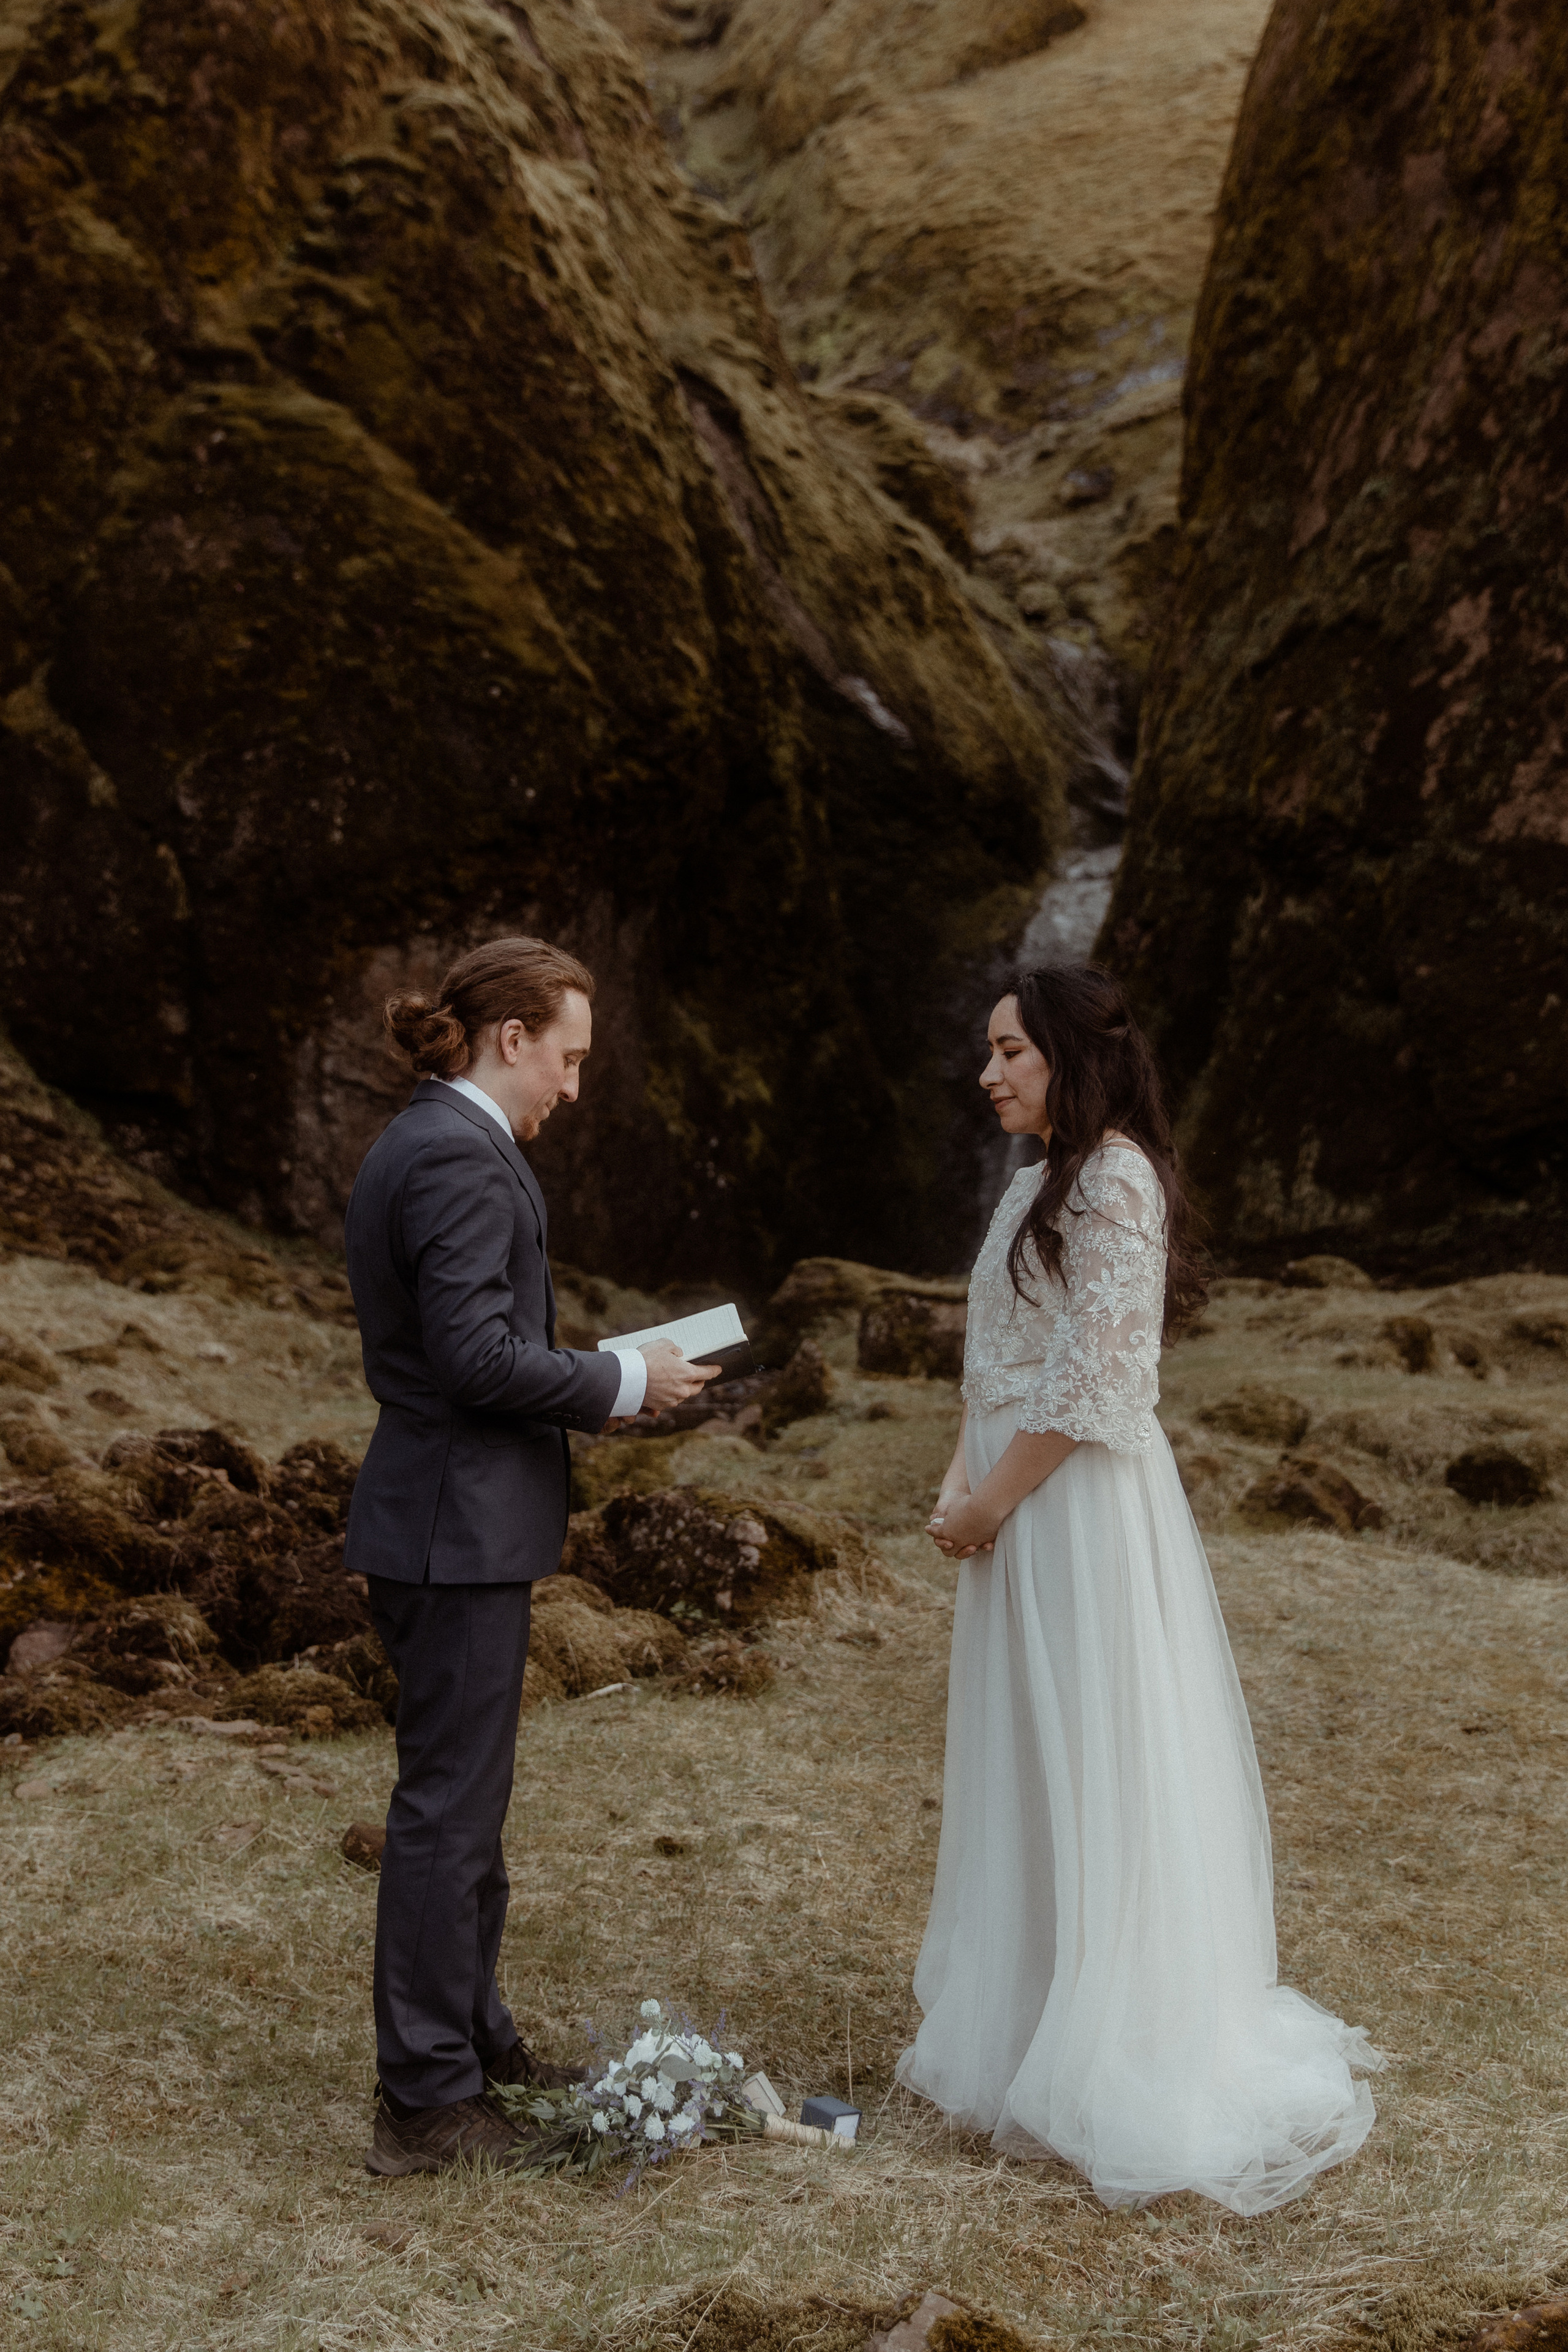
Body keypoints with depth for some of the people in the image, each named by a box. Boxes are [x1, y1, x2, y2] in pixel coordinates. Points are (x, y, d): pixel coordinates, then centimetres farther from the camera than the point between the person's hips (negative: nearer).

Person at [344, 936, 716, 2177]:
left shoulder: (420, 1144, 14)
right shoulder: (462, 1158, -18)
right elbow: (478, 1357, -24)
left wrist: (592, 1373, 12)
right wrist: (625, 1383, -12)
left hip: (445, 1516, 11)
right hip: (461, 1526, -11)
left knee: (464, 1796, 19)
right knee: (448, 1806, -2)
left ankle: (475, 2042, 33)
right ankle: (427, 2102, 9)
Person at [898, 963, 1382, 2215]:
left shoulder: (1113, 1180, -16)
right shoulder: (1042, 1181, 13)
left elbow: (1093, 1387, -19)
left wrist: (991, 1503, -13)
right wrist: (963, 1483, 4)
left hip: (1081, 1512, -9)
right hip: (1022, 1510, 9)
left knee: (1095, 1767, 0)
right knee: (1027, 1770, 16)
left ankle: (1113, 2062, 12)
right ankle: (1025, 2026, 29)